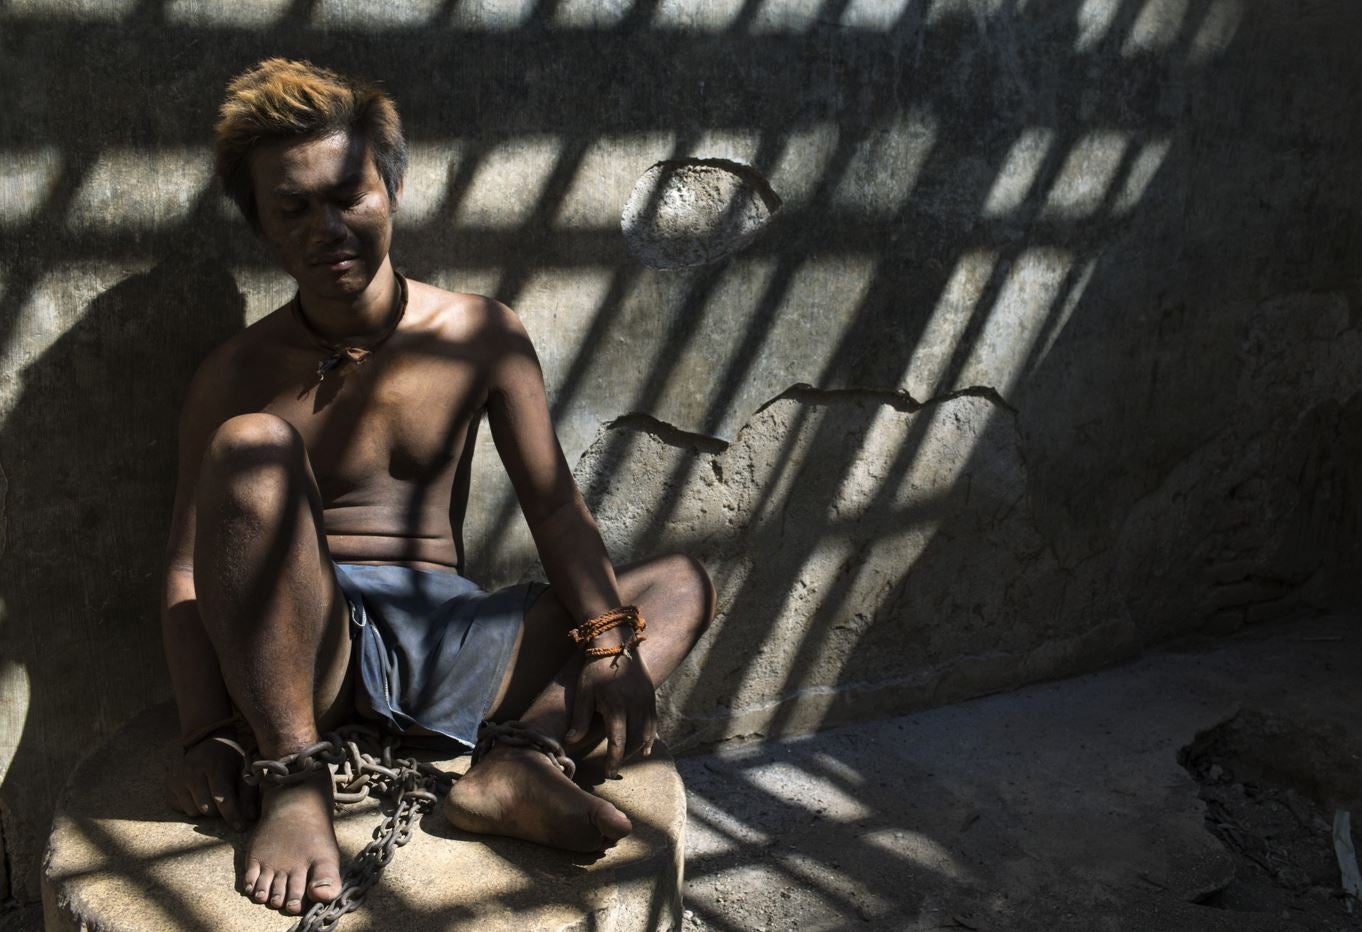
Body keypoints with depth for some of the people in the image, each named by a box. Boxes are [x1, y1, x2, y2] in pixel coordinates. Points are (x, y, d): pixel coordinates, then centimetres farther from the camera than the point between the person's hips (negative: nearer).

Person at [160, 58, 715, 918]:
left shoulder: (480, 335, 5)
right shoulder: (238, 376, 1)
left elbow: (554, 502, -1)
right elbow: (189, 573, -3)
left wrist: (609, 640, -16)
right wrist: (207, 736, -17)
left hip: (449, 637, 3)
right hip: (298, 651, -3)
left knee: (684, 586, -4)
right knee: (251, 444, -27)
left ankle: (516, 763, -31)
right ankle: (295, 779, -26)